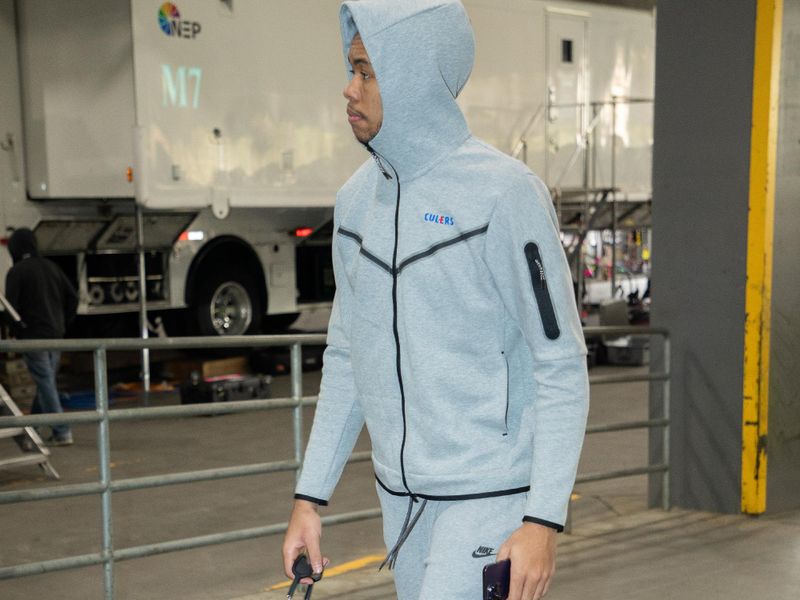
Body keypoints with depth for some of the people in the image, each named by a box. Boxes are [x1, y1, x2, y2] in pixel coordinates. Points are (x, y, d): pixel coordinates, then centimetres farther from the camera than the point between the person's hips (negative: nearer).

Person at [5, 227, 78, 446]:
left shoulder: (16, 272, -8)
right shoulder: (51, 267, 11)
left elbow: (11, 305, -12)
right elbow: (72, 297, 11)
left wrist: (16, 329, 2)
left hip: (33, 334, -6)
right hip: (55, 334, 6)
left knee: (45, 383, -5)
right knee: (46, 381, 15)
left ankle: (61, 433, -10)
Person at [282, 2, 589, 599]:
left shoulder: (502, 194, -16)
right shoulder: (358, 198, 5)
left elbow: (562, 367, -14)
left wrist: (545, 520, -19)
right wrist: (309, 496, 9)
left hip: (491, 496, -7)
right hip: (402, 493, 7)